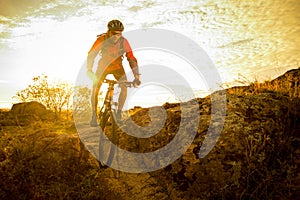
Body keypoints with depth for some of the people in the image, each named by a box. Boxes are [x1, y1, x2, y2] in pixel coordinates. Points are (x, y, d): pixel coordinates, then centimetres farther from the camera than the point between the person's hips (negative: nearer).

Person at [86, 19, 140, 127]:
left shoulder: (124, 42, -25)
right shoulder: (101, 40, -26)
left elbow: (131, 59, -25)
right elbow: (91, 55, -24)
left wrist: (137, 76, -33)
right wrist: (89, 70, -40)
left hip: (117, 66, 1)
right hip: (103, 65, 0)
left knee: (124, 86, -21)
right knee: (95, 89, -15)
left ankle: (118, 113, -7)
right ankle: (94, 116, 0)